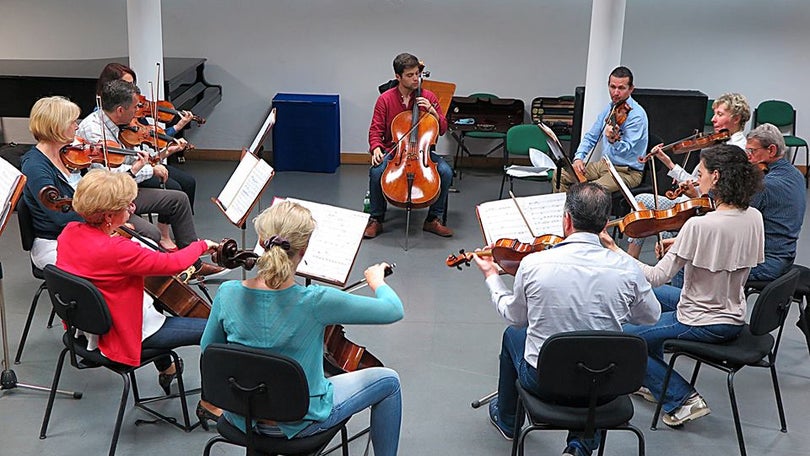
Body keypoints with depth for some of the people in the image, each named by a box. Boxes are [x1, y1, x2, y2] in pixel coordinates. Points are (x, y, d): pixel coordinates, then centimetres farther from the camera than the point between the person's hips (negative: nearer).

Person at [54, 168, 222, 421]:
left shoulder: (69, 233, -9)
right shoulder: (116, 250, -34)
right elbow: (174, 264, -25)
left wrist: (116, 235, 7)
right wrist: (201, 245, -9)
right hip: (124, 335, -10)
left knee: (157, 294, 37)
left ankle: (166, 368, 54)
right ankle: (210, 402, 13)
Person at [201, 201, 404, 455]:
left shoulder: (227, 293, -19)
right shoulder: (315, 303, -30)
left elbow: (208, 347, 1)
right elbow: (394, 310, -19)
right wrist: (377, 282, 2)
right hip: (299, 422, -4)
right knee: (388, 381, 16)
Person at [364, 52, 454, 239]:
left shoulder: (428, 97, 2)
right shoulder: (385, 99, -2)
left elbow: (442, 130, 5)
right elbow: (375, 130, 1)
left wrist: (433, 112, -13)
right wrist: (376, 148, -19)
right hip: (392, 151, -1)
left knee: (446, 171, -25)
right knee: (376, 171, -32)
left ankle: (434, 219, -6)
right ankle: (376, 220, -11)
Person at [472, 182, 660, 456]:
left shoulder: (533, 264, -17)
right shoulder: (627, 269, -16)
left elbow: (515, 317, 2)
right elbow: (650, 317, 5)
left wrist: (492, 276, 19)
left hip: (543, 380, 0)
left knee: (513, 334, 31)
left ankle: (507, 420, 52)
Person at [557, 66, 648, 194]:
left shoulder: (637, 114, -17)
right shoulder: (609, 108, 9)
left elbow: (625, 150, -27)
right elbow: (591, 136, 15)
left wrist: (613, 141, -49)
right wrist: (579, 157, -2)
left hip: (628, 172, -8)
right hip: (605, 164, 8)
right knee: (560, 175, 0)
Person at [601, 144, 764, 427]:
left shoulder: (699, 225, -29)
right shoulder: (753, 217, -5)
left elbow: (657, 277, -27)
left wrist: (614, 251, -21)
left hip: (704, 324, -8)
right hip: (734, 317, 9)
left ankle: (682, 399, 5)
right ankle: (653, 382, 35)